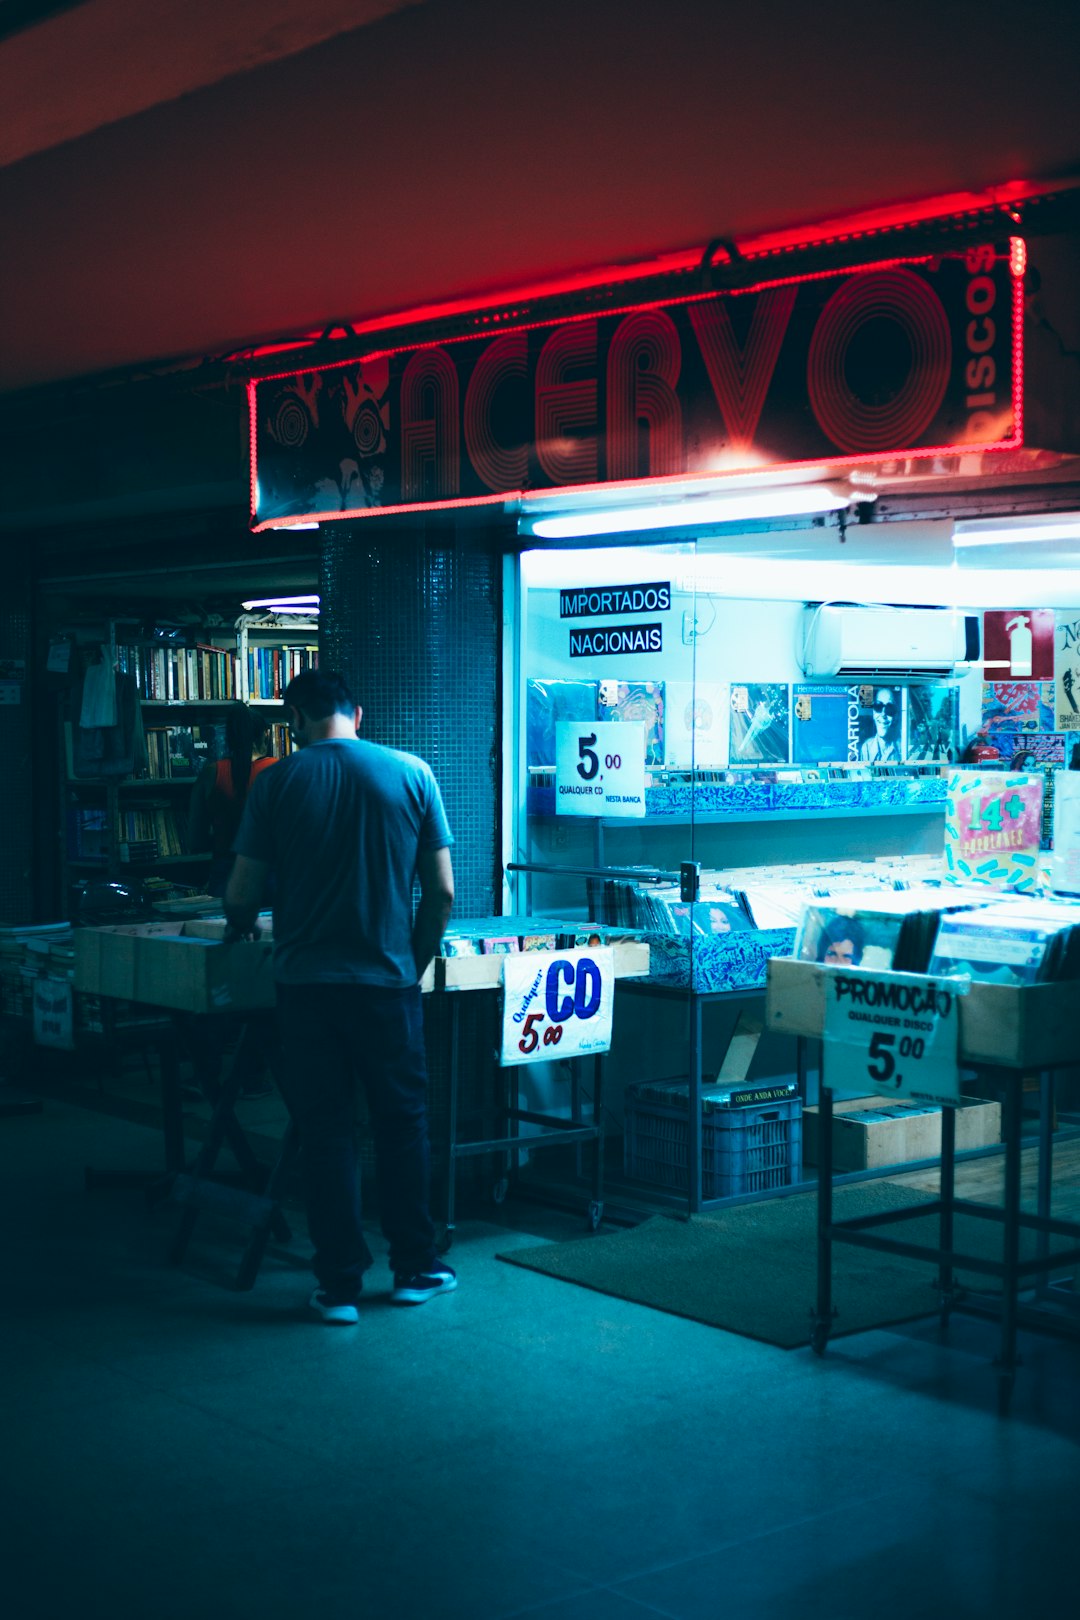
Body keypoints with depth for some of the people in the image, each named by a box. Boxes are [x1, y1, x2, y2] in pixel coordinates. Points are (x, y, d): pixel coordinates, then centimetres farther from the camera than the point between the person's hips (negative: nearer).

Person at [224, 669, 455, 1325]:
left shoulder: (277, 782, -2)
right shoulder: (411, 773, -1)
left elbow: (243, 895, -1)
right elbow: (442, 893, -1)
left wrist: (240, 926, 22)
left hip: (307, 983, 0)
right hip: (387, 983, 0)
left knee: (326, 1131, 7)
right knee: (403, 1124, 14)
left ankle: (340, 1284, 11)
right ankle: (414, 1269, 24)